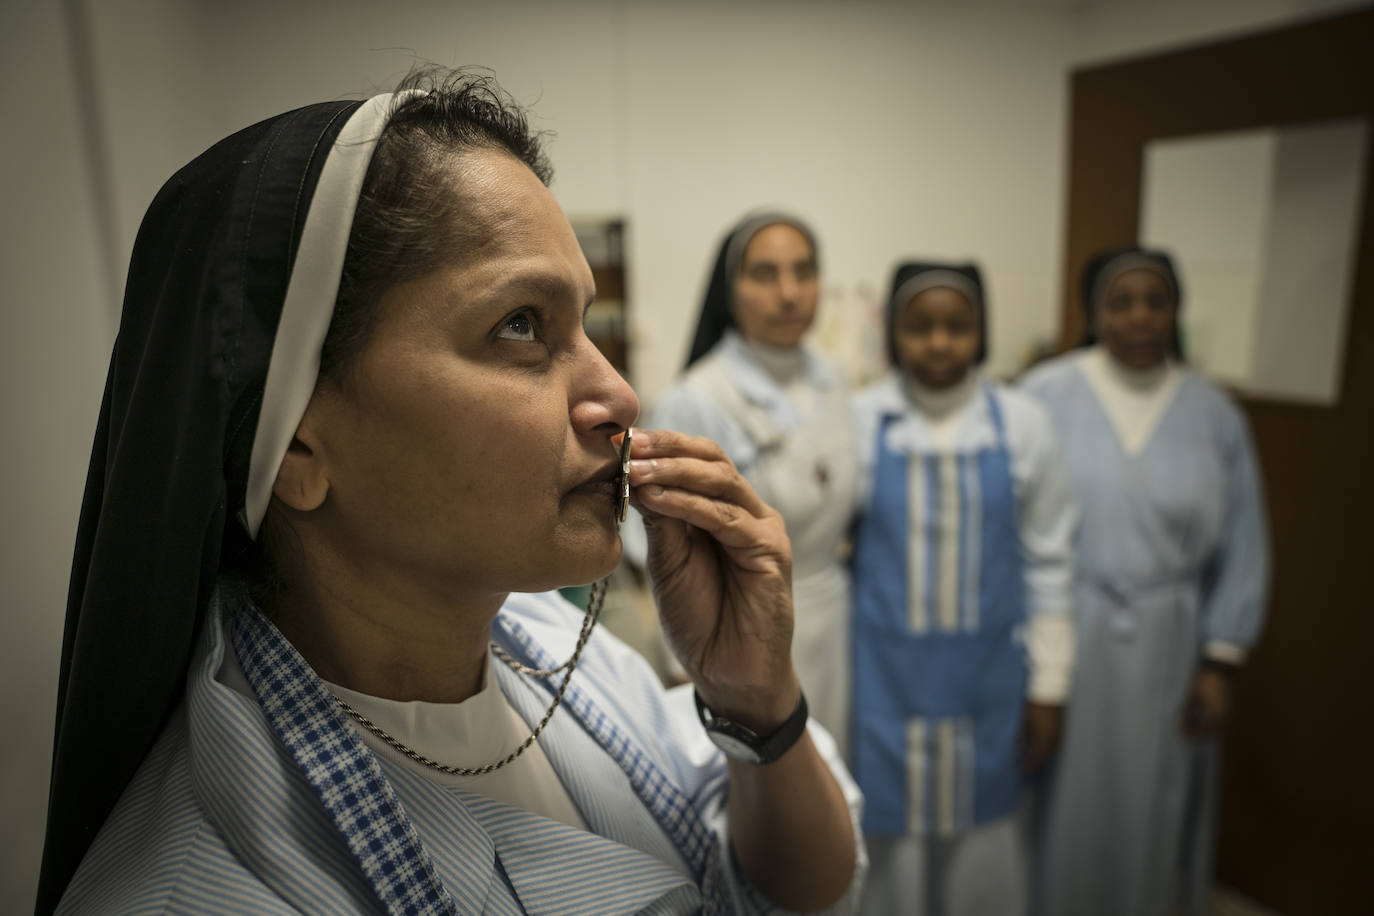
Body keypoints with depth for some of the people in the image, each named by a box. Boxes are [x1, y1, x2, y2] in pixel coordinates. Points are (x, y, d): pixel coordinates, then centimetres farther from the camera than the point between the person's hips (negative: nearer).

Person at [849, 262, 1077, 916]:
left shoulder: (1021, 423, -2)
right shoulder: (858, 420, -6)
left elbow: (1047, 562, 2)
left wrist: (1048, 687, 4)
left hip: (986, 679, 2)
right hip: (885, 675, -1)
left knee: (981, 840, 13)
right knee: (891, 836, 9)